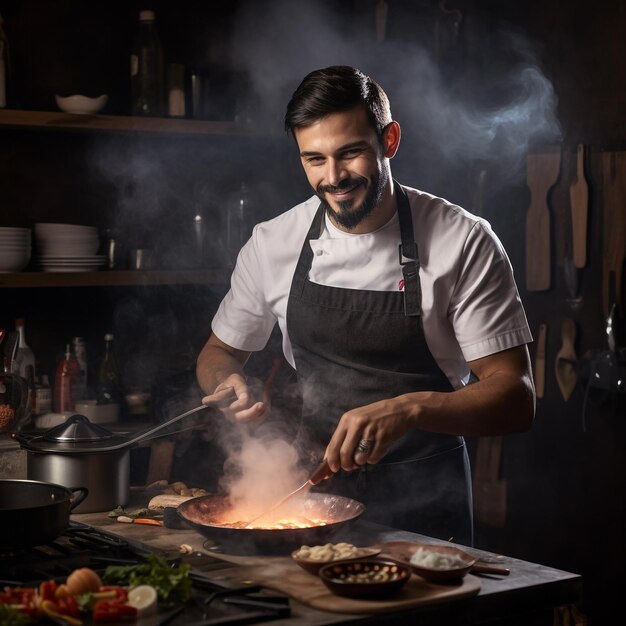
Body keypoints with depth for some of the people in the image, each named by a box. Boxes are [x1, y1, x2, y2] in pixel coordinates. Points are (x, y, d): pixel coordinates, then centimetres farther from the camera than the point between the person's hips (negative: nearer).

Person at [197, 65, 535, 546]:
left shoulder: (464, 243, -10)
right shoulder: (271, 244, 0)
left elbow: (516, 398, -11)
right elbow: (220, 352, 16)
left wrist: (409, 409, -28)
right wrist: (228, 385, -7)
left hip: (423, 507, -2)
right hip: (310, 491, 3)